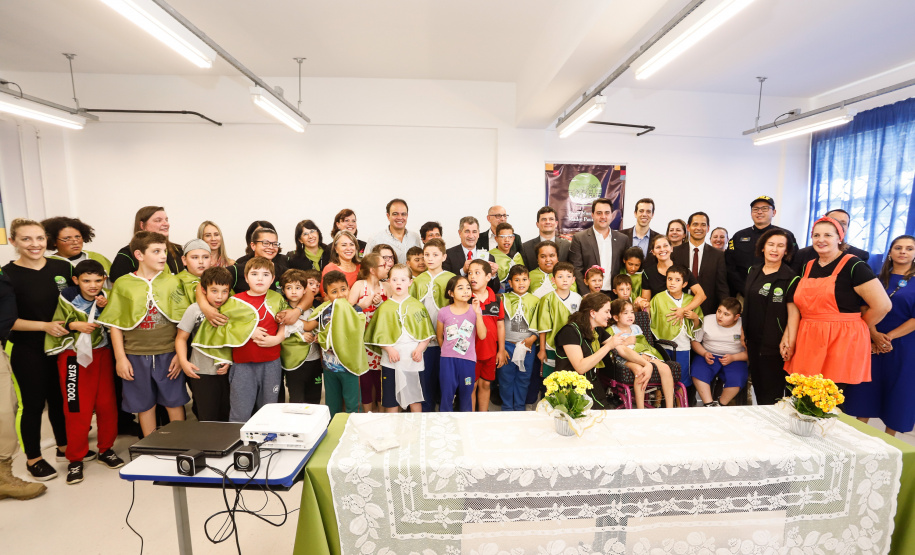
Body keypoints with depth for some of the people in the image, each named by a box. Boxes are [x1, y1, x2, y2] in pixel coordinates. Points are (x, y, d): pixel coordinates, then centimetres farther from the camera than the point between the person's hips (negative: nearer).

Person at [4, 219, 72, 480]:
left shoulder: (63, 267, -2)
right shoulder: (7, 275, -12)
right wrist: (45, 325, -23)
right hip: (28, 352, -3)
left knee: (59, 398, 17)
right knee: (34, 404, 8)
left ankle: (65, 447, 34)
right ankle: (33, 458, 27)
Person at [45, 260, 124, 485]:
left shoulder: (105, 299, 2)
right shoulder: (66, 299, -6)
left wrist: (105, 308, -13)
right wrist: (74, 325, -19)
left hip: (101, 354, 3)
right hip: (74, 358, -3)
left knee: (107, 404, 6)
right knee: (77, 409, -2)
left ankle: (106, 449, 22)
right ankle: (75, 459, 14)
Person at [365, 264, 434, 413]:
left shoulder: (417, 306, 4)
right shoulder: (384, 307, 3)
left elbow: (427, 334, 3)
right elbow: (379, 335, 1)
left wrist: (419, 349, -11)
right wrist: (389, 349, -13)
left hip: (414, 360, 0)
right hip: (391, 361, 0)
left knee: (415, 398, 11)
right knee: (390, 401, 8)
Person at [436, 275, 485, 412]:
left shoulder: (475, 310, -2)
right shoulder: (444, 312, -4)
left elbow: (482, 335, -13)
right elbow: (439, 337, 8)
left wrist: (478, 313, -18)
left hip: (468, 360, 1)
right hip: (448, 360, -1)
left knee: (466, 396, 14)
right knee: (447, 395, 7)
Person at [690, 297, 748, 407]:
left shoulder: (743, 327, -3)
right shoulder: (707, 321, -1)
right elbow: (695, 341, 6)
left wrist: (733, 358, -17)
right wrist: (704, 354, -12)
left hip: (734, 358, 0)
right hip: (709, 355, 1)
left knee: (737, 378, -31)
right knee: (698, 372, -31)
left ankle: (720, 404, -8)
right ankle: (709, 405, -22)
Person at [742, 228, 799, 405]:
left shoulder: (791, 278, -9)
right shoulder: (753, 272, 7)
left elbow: (793, 313, -12)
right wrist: (743, 330, 12)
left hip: (774, 344, -5)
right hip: (753, 340, 6)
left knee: (772, 392, 5)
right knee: (757, 383, 17)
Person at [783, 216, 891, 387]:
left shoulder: (853, 266, -5)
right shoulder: (808, 267, 13)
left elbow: (883, 305, -8)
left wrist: (851, 328, 4)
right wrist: (791, 336, 3)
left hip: (842, 345, -5)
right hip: (807, 344, 5)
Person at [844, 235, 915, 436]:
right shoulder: (878, 280, 8)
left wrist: (889, 336, -14)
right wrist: (875, 335, -12)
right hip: (873, 344, 2)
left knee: (897, 391, 6)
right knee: (865, 390, 5)